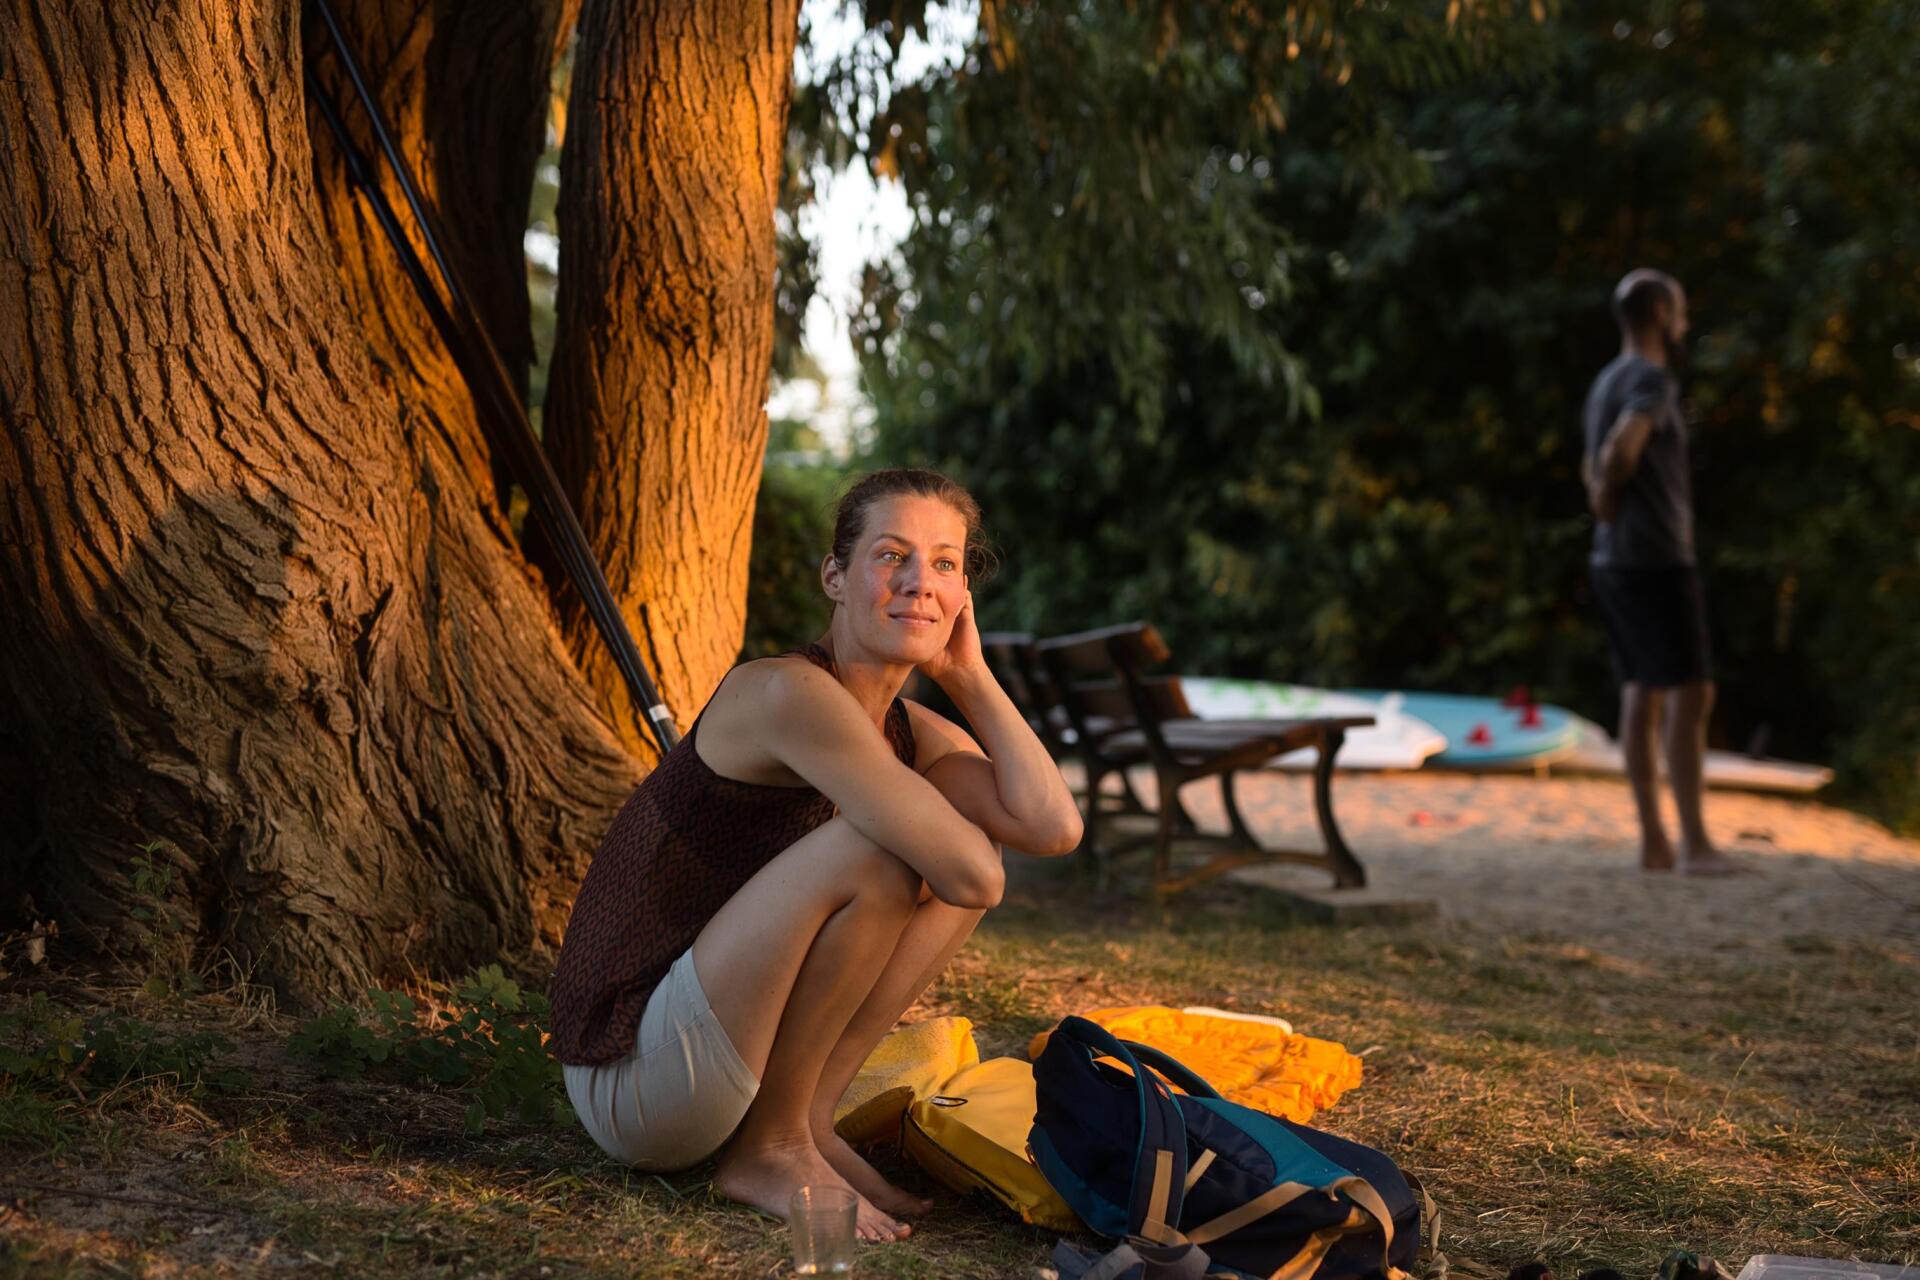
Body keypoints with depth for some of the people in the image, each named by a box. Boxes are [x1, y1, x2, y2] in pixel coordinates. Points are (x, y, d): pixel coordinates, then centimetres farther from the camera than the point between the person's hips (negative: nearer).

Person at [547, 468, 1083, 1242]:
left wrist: (969, 675, -3)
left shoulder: (911, 733, 6)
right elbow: (974, 877, -26)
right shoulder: (785, 693, -21)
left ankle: (809, 1119, 1)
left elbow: (1055, 827, -10)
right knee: (876, 848, -25)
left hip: (720, 1059, 8)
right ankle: (769, 1150, -8)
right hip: (629, 1082, -8)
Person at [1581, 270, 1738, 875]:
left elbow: (1593, 466, 30)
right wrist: (1611, 499, -12)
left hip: (1615, 561, 9)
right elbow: (1621, 450, -30)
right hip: (1656, 560, -9)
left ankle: (1653, 841, 9)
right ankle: (1694, 842, -8)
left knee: (1642, 693, 8)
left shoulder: (1608, 382, 17)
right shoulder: (1652, 379, -13)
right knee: (1690, 694, -7)